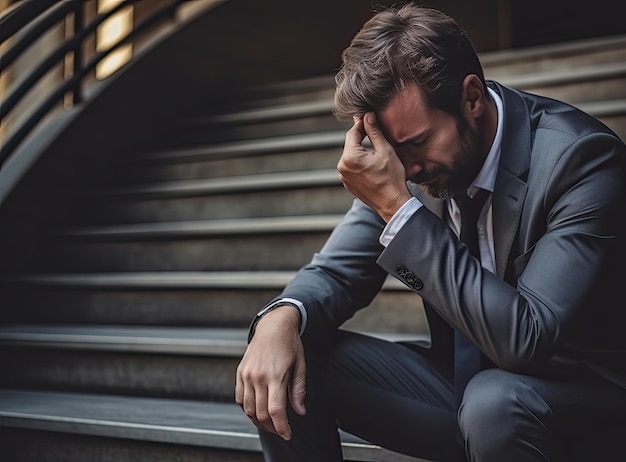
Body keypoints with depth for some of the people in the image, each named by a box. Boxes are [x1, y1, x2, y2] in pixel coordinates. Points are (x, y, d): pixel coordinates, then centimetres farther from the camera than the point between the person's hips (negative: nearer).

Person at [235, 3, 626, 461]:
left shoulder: (580, 155, -23)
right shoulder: (402, 153, -6)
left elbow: (524, 338, -30)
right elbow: (337, 271, 0)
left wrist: (398, 206, -32)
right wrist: (282, 318, -24)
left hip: (579, 397, -4)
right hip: (458, 379, 5)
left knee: (494, 399, -37)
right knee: (277, 368, -10)